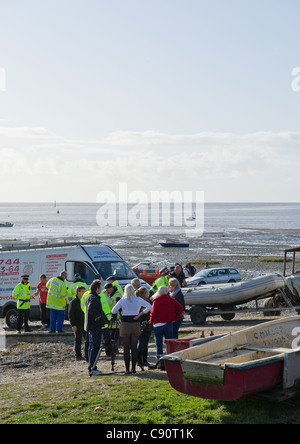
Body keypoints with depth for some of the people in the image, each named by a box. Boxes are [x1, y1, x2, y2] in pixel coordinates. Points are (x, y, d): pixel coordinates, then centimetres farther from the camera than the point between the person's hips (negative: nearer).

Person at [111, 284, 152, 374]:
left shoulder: (122, 300, -4)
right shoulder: (138, 300, 1)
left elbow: (113, 311, -4)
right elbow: (149, 307, 2)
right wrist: (140, 314, 3)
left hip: (125, 324, -2)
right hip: (136, 324, 2)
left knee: (126, 348, 3)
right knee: (134, 347, 9)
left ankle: (127, 369, 1)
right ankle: (134, 368, 10)